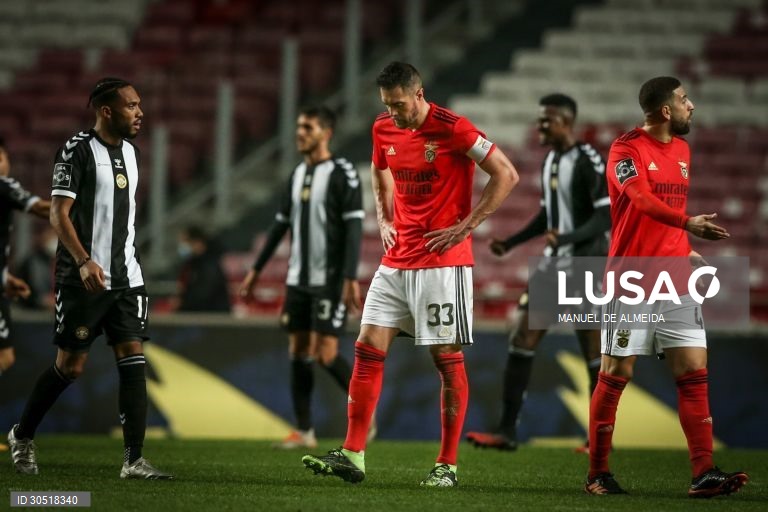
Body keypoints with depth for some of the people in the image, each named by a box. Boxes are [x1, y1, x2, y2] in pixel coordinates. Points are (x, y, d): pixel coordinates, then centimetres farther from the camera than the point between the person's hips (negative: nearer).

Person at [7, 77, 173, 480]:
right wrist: (84, 262, -26)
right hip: (84, 278, -6)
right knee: (70, 365, 1)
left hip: (126, 277, 6)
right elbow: (59, 213, -15)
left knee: (133, 359, -5)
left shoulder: (131, 153, 13)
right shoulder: (77, 150, -10)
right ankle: (21, 436, 22)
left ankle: (133, 460, -7)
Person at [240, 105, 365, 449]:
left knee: (326, 354, -11)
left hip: (329, 280, -7)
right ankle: (304, 432, 9)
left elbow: (353, 228, -15)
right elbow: (281, 225, 20)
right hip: (298, 279, 7)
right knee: (298, 353, 5)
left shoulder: (342, 174, -9)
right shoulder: (297, 175, 13)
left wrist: (350, 278, -23)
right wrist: (256, 269, 19)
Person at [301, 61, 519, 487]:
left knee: (448, 358, -2)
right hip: (396, 258, 7)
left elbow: (506, 175, -12)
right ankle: (352, 455, 2)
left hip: (442, 260, -7)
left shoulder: (452, 129, -14)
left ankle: (447, 465, 4)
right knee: (367, 348, 0)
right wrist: (384, 220, 12)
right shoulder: (384, 129, 6)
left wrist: (465, 226, -13)